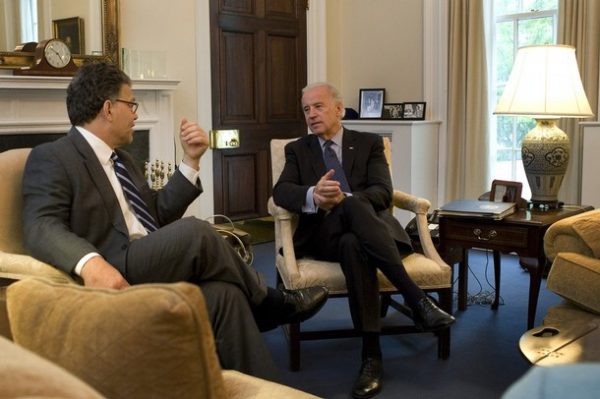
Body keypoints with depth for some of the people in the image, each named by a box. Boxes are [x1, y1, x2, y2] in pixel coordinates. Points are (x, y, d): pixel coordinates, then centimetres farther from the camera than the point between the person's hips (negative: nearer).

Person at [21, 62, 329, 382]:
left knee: (222, 292, -22)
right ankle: (274, 303, -4)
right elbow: (41, 228, -17)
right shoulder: (51, 158, -1)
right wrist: (90, 262, -36)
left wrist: (191, 160, 12)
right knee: (195, 232, -26)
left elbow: (160, 215, 22)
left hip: (155, 270, 7)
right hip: (113, 277, -7)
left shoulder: (121, 160, 24)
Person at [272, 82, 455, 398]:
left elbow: (383, 192, -2)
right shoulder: (297, 149, 17)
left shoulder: (369, 143, 14)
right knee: (354, 227, -37)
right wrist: (314, 195, -25)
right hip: (324, 233, 0)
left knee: (354, 244, -39)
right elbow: (281, 192, -2)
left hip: (368, 227, 0)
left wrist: (344, 200, -23)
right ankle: (416, 299, -36)